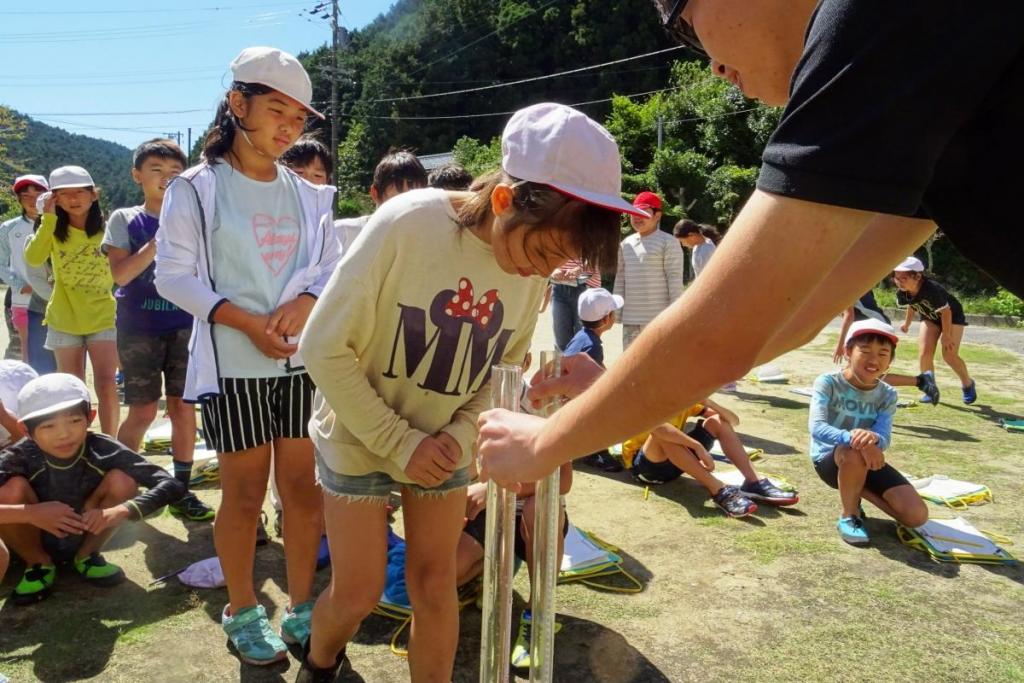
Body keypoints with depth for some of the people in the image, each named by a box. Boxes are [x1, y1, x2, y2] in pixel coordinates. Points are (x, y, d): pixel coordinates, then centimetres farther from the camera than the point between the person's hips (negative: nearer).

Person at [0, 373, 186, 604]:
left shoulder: (102, 450, -26)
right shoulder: (20, 458, -27)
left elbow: (172, 486, -31)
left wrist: (122, 511, -46)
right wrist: (31, 513, -47)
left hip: (83, 537, 1)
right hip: (32, 542, 0)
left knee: (122, 479, -24)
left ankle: (87, 556, 2)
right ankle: (39, 564, -1)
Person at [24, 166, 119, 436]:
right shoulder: (53, 230, -2)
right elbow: (33, 259, -20)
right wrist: (48, 219, -20)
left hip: (103, 319, -2)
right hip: (64, 320, 2)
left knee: (106, 386, -10)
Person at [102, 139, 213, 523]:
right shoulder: (125, 220, 2)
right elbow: (120, 274, -11)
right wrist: (161, 239, -17)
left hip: (184, 326, 2)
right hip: (139, 328, -2)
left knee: (183, 407, 2)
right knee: (143, 411, 0)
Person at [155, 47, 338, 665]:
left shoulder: (309, 195, 9)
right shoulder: (196, 188, -3)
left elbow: (334, 265, 10)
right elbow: (174, 275, -6)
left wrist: (306, 301, -12)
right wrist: (246, 322, -17)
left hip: (305, 358, 4)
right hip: (233, 363, -3)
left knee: (305, 488, 7)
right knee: (244, 496, 6)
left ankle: (303, 609, 23)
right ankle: (243, 613, 25)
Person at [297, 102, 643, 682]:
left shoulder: (535, 272, -12)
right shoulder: (407, 224, -27)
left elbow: (505, 368, 2)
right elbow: (325, 347, -21)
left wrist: (461, 437, -14)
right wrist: (398, 442, -20)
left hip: (442, 445, 3)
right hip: (362, 439, -3)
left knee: (436, 584, 6)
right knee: (358, 592, 5)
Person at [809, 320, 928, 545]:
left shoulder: (887, 395, -5)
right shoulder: (828, 382, -17)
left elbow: (885, 438, -20)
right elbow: (817, 427, -31)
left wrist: (873, 439, -46)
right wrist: (852, 438, -50)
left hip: (868, 462, 4)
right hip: (829, 457, -4)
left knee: (916, 515, -12)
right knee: (855, 453, -41)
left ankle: (857, 489, 13)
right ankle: (850, 514, -13)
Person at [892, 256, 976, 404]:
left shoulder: (932, 289, -41)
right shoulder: (902, 293, -22)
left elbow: (946, 311, -28)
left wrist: (946, 335, -21)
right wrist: (907, 323, 18)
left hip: (952, 316, -5)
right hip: (929, 318, 5)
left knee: (949, 355, -12)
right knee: (924, 353, -11)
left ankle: (968, 384, 15)